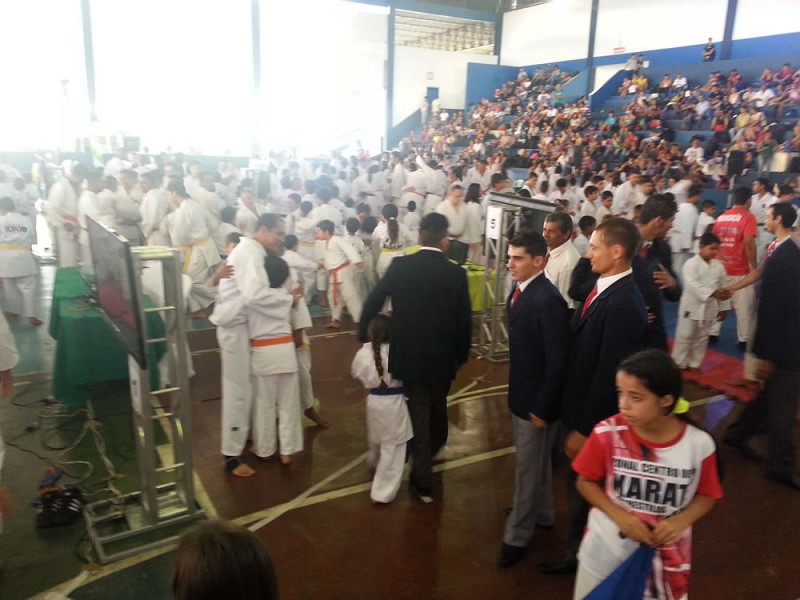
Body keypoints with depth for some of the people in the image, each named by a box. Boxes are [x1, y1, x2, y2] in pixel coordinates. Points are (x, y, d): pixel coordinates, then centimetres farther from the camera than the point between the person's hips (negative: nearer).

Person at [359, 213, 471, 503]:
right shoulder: (456, 273, -10)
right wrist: (461, 355, 11)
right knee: (438, 408, 26)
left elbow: (373, 302, -4)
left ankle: (423, 481, 15)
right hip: (443, 357, 1)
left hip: (410, 356, -1)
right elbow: (464, 320, -5)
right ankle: (435, 448, 52)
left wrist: (364, 334, 13)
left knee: (419, 415, 10)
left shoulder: (400, 266, -11)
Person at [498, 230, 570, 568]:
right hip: (520, 391, 8)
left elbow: (558, 360, -24)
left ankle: (517, 535, 26)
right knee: (537, 461, 26)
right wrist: (516, 389, 13)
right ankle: (541, 513, 46)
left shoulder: (548, 300, -26)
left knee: (528, 467, 9)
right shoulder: (519, 290, 0)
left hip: (536, 398, -8)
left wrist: (543, 407, -19)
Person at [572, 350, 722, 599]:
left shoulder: (699, 444, -17)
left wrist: (681, 521, -18)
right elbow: (586, 481, -5)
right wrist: (619, 515, -19)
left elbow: (706, 496, 0)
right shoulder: (607, 433, -19)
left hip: (665, 559, 0)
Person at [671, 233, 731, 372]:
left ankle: (695, 363, 28)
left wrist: (723, 308, 8)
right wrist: (713, 293, -38)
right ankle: (678, 364, 14)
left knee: (702, 338, 14)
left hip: (709, 308, 5)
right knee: (685, 336, 2)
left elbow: (723, 287, 8)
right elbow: (693, 285, -27)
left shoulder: (718, 266, 3)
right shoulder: (691, 264, -14)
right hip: (691, 307, -5)